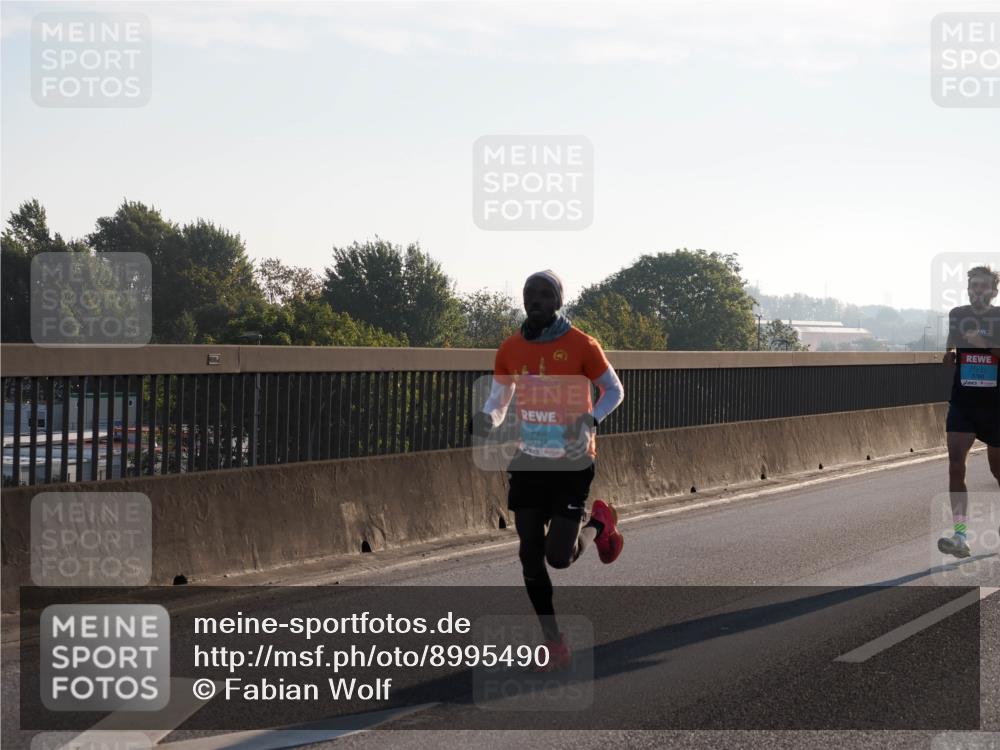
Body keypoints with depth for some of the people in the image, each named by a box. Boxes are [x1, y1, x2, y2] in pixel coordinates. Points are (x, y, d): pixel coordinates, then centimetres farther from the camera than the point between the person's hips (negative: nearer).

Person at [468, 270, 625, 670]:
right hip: (528, 463, 4)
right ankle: (554, 643, 13)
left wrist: (592, 419, -21)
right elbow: (498, 403, 10)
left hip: (571, 464, -4)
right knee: (530, 555, 1)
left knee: (559, 556, -10)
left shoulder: (580, 345, -11)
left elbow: (614, 390, -1)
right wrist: (485, 419, -14)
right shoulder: (510, 349, 1)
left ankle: (597, 524, 25)